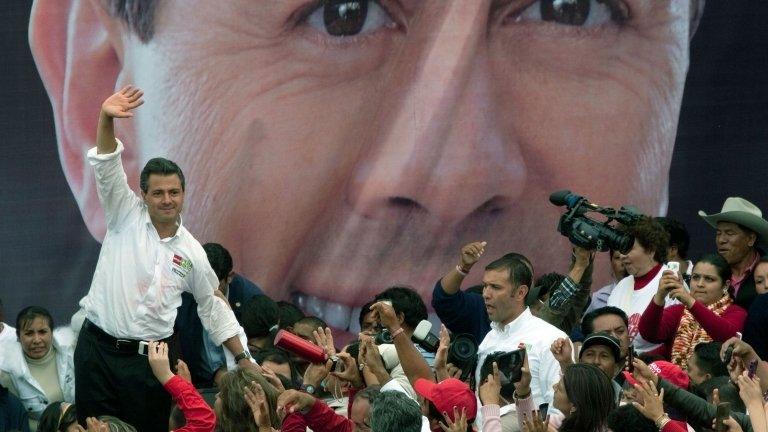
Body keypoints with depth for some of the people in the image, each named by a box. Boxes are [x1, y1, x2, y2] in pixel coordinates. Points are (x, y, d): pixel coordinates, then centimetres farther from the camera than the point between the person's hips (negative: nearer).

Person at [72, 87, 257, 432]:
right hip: (99, 348, -1)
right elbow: (107, 168, -11)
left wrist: (243, 359, 15)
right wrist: (106, 119, -28)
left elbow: (213, 307, 18)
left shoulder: (192, 253, 8)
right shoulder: (126, 217, 3)